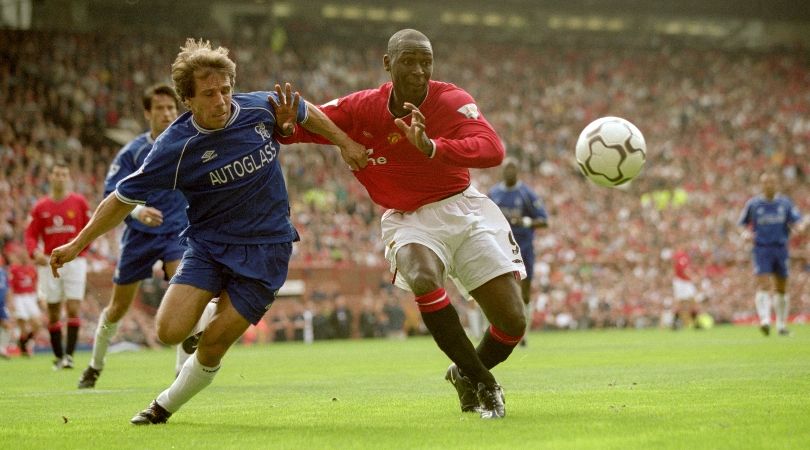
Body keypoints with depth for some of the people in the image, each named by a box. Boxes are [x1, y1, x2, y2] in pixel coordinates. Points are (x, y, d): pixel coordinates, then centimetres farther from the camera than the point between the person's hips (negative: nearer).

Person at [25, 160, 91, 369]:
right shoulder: (40, 207, 5)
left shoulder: (79, 202, 2)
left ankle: (69, 355, -12)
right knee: (53, 311, 5)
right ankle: (58, 356, 14)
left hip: (74, 261, -2)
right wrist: (35, 252, -15)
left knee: (73, 309, -11)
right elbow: (31, 234, 4)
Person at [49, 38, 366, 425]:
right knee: (170, 331, -17)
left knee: (212, 347, -6)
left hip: (265, 246, 0)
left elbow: (306, 113, 14)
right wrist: (78, 244, -7)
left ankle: (166, 406, 19)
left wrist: (345, 144, 16)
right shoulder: (175, 147, -16)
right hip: (208, 242, 0)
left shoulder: (261, 108, -10)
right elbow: (124, 199, -7)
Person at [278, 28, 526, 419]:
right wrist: (286, 125, -28)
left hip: (464, 208, 1)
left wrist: (431, 147, -44)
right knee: (422, 276, -37)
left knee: (513, 323, -7)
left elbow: (493, 150, -30)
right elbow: (303, 126, -3)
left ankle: (466, 374, 29)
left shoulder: (451, 101, -15)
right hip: (409, 221, -1)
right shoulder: (360, 109, -9)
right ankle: (483, 384, -19)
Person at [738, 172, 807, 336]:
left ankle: (781, 324, 20)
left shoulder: (785, 203, 6)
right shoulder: (753, 204, 2)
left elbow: (797, 221, 2)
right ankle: (765, 320, -28)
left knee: (781, 288, 9)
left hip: (781, 249, 3)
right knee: (763, 285, -18)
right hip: (761, 249, -3)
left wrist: (801, 226, -22)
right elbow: (743, 224, 11)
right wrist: (746, 234, -11)